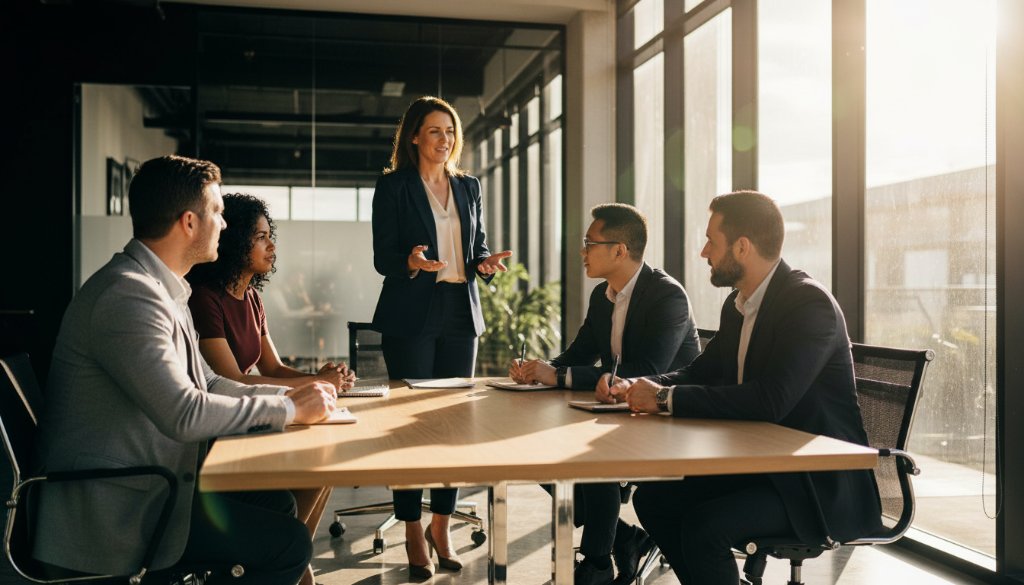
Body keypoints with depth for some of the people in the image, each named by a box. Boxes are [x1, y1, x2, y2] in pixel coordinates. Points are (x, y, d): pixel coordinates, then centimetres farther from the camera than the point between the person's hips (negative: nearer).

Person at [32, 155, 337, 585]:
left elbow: (205, 383, 15)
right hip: (115, 505, -10)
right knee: (289, 543, -15)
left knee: (278, 503, 12)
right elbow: (184, 415, -27)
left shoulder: (161, 288, 11)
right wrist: (289, 409, -16)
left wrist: (290, 394, 3)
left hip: (146, 483, 10)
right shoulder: (128, 293, -22)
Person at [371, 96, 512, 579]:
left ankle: (441, 525, 18)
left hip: (461, 314, 4)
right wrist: (412, 263, -24)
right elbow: (382, 257, -4)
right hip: (411, 317, -4)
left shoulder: (468, 187, 13)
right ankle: (413, 533, 11)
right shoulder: (393, 186, 0)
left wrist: (486, 264, -6)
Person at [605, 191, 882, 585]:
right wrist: (642, 388, -5)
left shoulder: (809, 303, -20)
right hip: (761, 464, 9)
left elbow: (771, 400, -31)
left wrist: (667, 398, -25)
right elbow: (701, 372, 15)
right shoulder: (738, 304, 6)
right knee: (652, 498, 1)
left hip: (822, 482, -8)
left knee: (704, 526, -26)